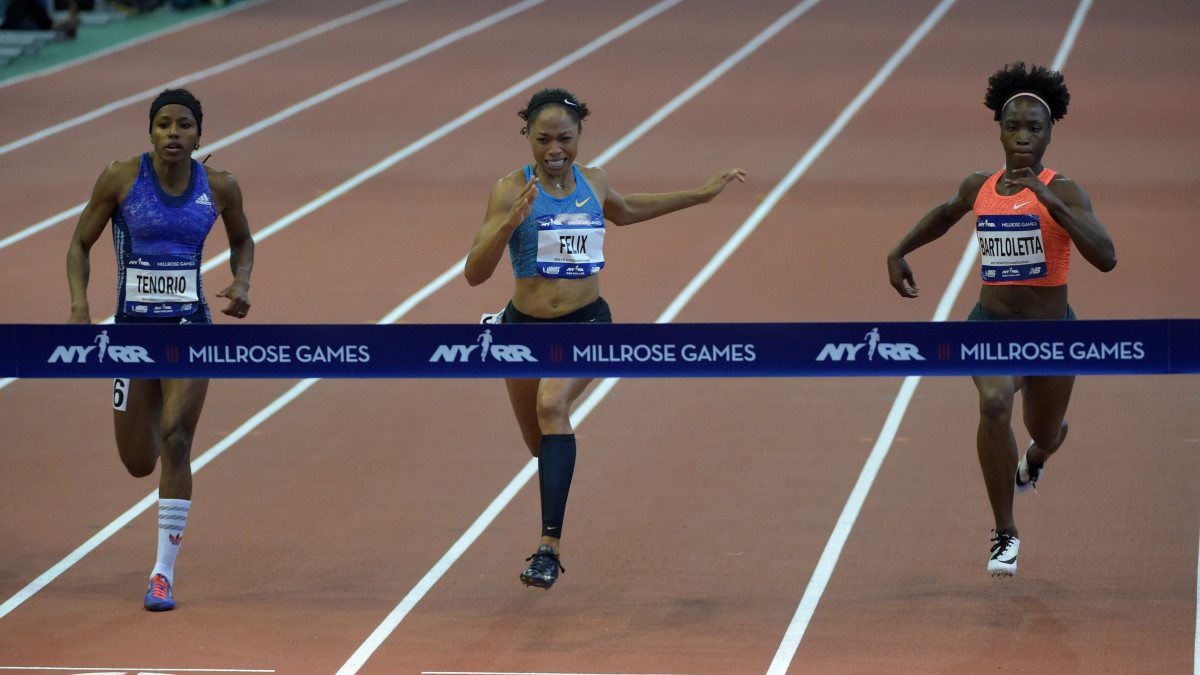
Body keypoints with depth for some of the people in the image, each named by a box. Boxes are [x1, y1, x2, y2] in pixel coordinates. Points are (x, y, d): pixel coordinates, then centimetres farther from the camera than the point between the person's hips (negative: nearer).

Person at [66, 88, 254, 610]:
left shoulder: (220, 188, -3)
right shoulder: (120, 179, -8)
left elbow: (242, 241, 16)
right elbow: (80, 244, 1)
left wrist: (241, 283, -3)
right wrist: (79, 304, -14)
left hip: (191, 329, 0)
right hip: (133, 329, 1)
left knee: (175, 440, -17)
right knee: (139, 463, 6)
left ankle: (164, 572, -10)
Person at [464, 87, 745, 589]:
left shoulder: (593, 182, 2)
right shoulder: (511, 190, -9)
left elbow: (623, 211, 27)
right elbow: (474, 273, -16)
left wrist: (701, 195, 29)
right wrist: (511, 221, -31)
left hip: (586, 325, -1)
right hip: (526, 328, 1)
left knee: (552, 404, -29)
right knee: (540, 443, 14)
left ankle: (550, 544, -35)